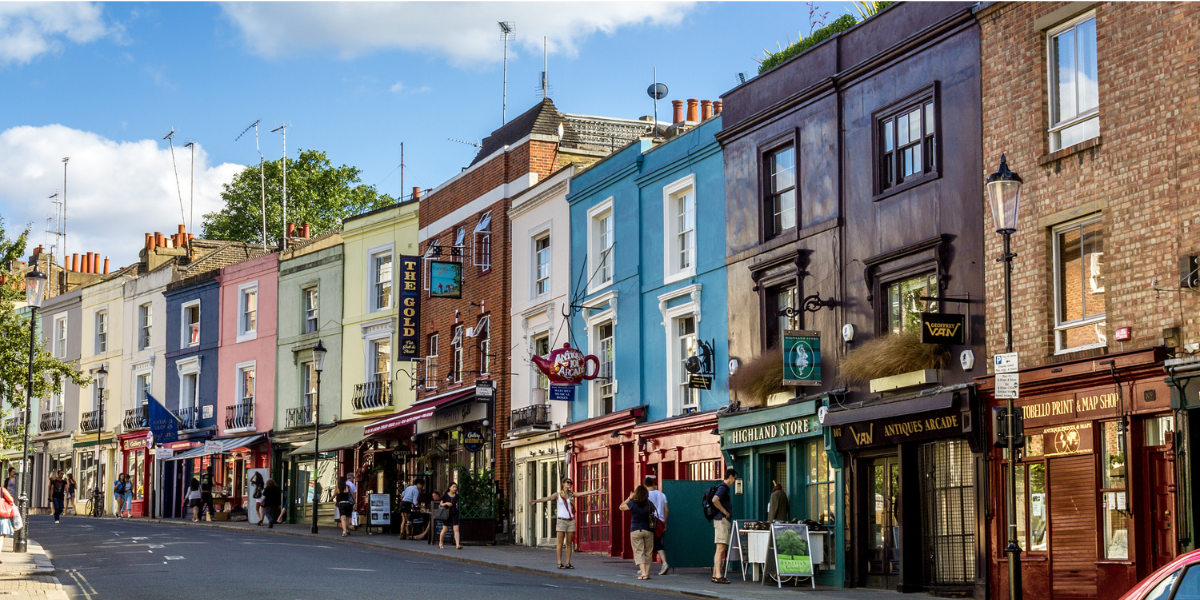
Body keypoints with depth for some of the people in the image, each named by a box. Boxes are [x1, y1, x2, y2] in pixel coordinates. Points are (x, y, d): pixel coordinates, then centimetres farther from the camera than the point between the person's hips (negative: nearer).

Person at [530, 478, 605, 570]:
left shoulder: (571, 494, 11)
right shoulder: (557, 494, -1)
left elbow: (584, 493, 9)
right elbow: (546, 498, -13)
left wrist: (596, 491, 2)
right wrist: (535, 501, -29)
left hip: (571, 521, 4)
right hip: (561, 521, -4)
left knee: (569, 543, 4)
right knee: (560, 543, -4)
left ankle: (568, 563, 8)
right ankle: (560, 563, -1)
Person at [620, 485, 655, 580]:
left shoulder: (632, 504, -8)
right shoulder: (649, 504, -4)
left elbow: (621, 507, 5)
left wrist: (629, 498, 12)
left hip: (635, 530, -2)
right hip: (648, 530, 2)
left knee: (639, 552, 0)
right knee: (648, 553, 13)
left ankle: (643, 573, -14)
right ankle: (647, 572, 14)